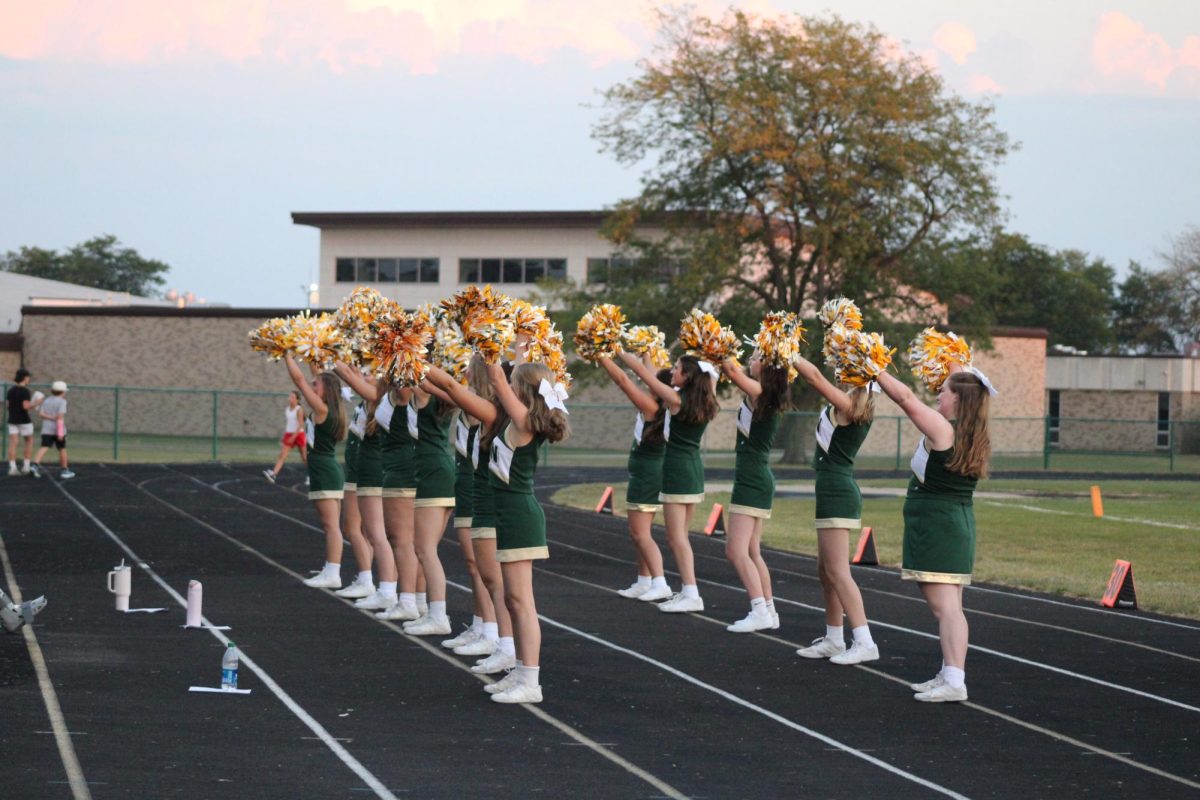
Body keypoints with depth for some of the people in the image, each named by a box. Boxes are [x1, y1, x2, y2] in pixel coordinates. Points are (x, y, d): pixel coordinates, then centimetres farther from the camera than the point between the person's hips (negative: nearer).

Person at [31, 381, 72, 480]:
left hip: (46, 430, 4)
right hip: (58, 430, -4)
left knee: (44, 447, -6)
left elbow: (41, 414, 1)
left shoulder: (46, 401, 11)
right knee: (62, 449, 10)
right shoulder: (62, 402, -7)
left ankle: (35, 464, -27)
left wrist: (51, 417, -6)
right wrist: (60, 432, -20)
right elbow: (60, 416, -17)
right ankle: (64, 471, 19)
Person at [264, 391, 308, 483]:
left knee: (304, 458, 8)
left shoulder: (299, 409, -10)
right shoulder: (287, 410, 9)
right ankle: (273, 474, -26)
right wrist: (284, 437, 16)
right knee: (282, 455, -11)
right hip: (288, 434, 5)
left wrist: (293, 436, -21)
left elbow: (300, 424, -15)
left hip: (299, 434, -5)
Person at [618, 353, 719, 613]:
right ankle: (688, 591, 13)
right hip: (694, 467, 8)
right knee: (680, 535, 14)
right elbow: (711, 373, 27)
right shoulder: (705, 403, 5)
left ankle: (691, 594, -12)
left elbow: (643, 371, -8)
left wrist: (621, 352, 2)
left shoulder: (676, 399, -13)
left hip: (677, 469, -8)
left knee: (676, 536, -7)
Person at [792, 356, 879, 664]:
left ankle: (864, 642, -13)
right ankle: (834, 639, 23)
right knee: (826, 569, 16)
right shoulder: (858, 408, 10)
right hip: (836, 491, 10)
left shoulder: (847, 406, -15)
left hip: (837, 492, -10)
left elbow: (815, 376, -18)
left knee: (837, 571, -10)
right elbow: (817, 379, 23)